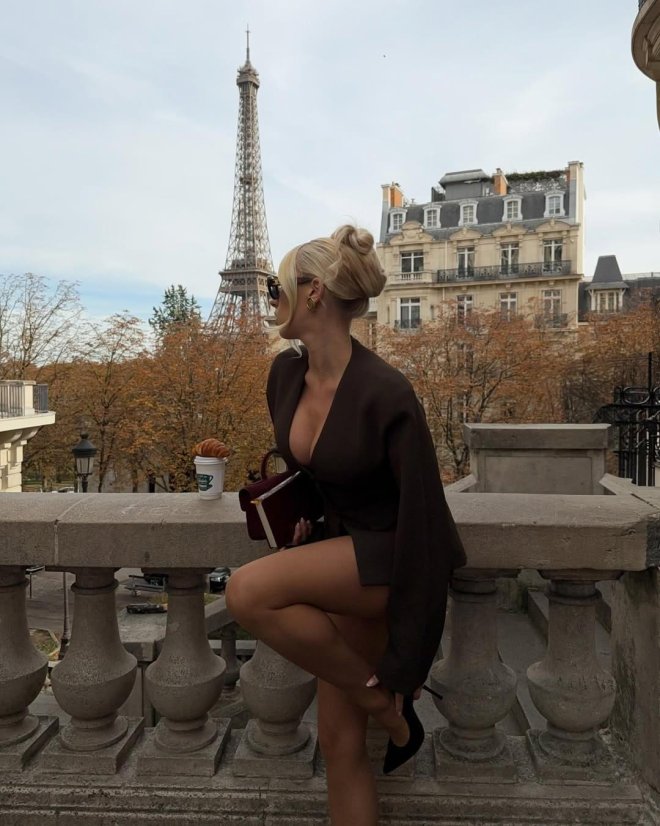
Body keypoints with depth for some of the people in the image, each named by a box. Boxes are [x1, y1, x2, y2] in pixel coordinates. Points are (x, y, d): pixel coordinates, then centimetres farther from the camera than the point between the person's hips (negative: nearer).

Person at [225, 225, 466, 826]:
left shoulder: (386, 393, -25)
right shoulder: (284, 375, -4)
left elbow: (422, 518, -22)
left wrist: (408, 658, -19)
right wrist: (303, 515, 6)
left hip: (387, 557, -6)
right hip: (339, 556, 7)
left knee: (249, 592, -27)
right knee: (340, 742, 8)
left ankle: (390, 704, -5)